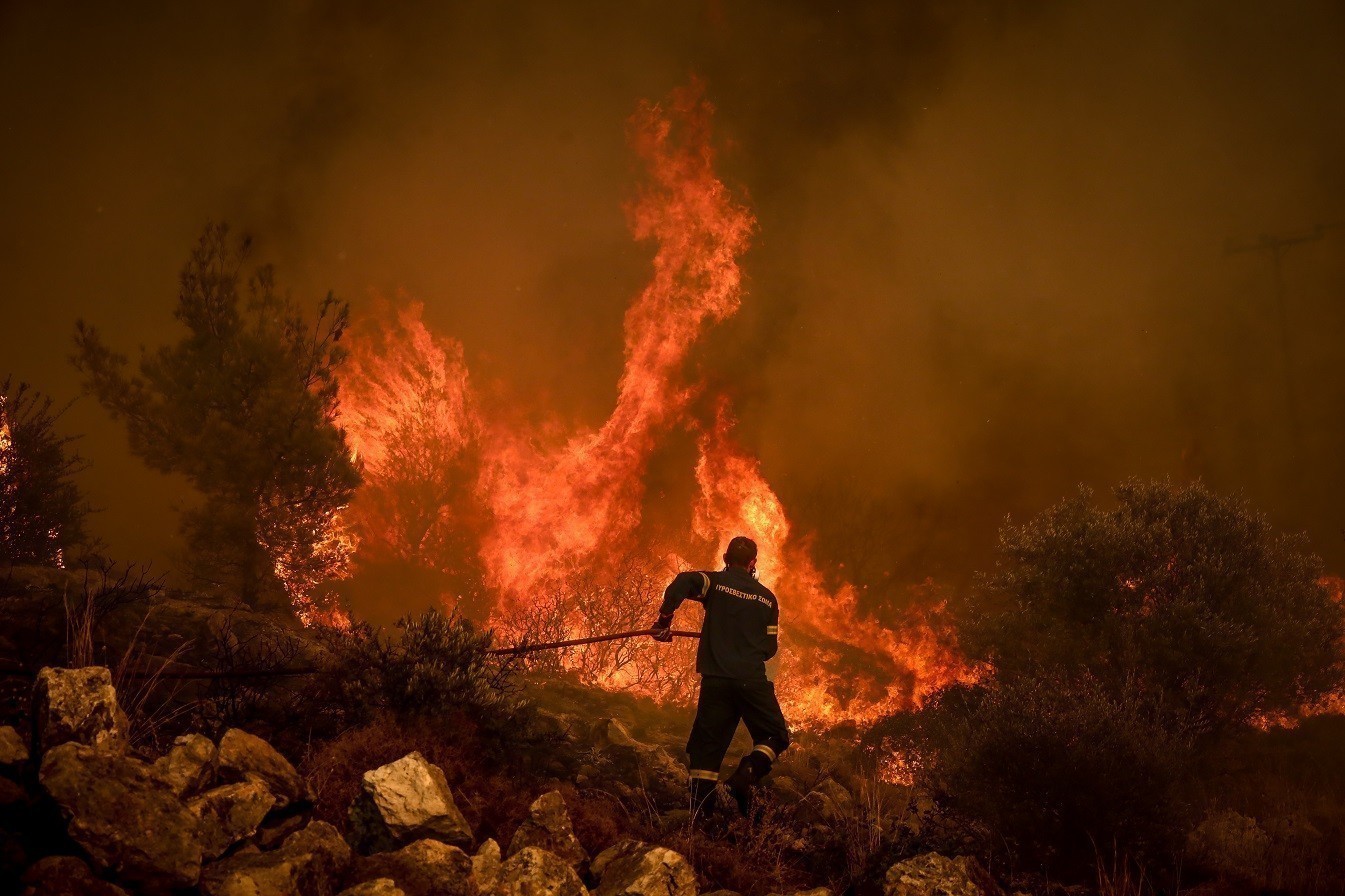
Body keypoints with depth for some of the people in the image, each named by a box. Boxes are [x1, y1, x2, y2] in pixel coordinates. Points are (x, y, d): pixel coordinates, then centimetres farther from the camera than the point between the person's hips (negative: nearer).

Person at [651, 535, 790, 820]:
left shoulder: (716, 582, 3)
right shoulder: (767, 598, 9)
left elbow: (683, 581, -19)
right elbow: (770, 649, 12)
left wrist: (664, 620, -9)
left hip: (715, 679, 0)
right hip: (752, 680, 0)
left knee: (707, 747, 6)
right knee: (776, 737, 14)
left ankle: (701, 814, -2)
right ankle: (746, 775, -12)